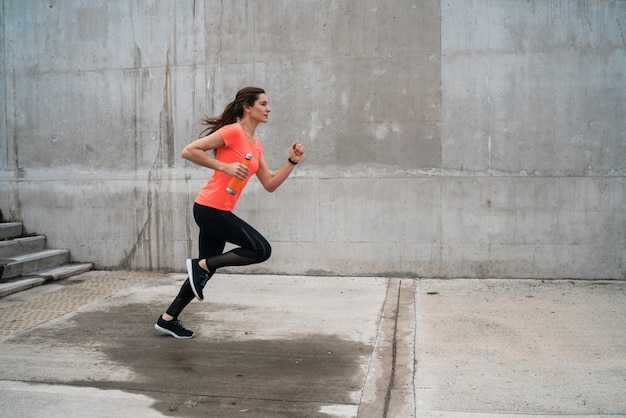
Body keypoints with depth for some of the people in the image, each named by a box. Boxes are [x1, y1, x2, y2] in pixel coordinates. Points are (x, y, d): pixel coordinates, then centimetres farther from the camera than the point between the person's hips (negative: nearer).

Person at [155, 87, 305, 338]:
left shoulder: (255, 145, 15)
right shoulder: (233, 131, -11)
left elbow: (270, 184, 15)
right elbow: (189, 151, -16)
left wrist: (292, 161, 5)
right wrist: (225, 166, -19)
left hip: (217, 212, 9)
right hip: (210, 209, -9)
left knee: (206, 269, 14)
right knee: (261, 250, -10)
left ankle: (168, 319, 25)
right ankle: (200, 265, -3)